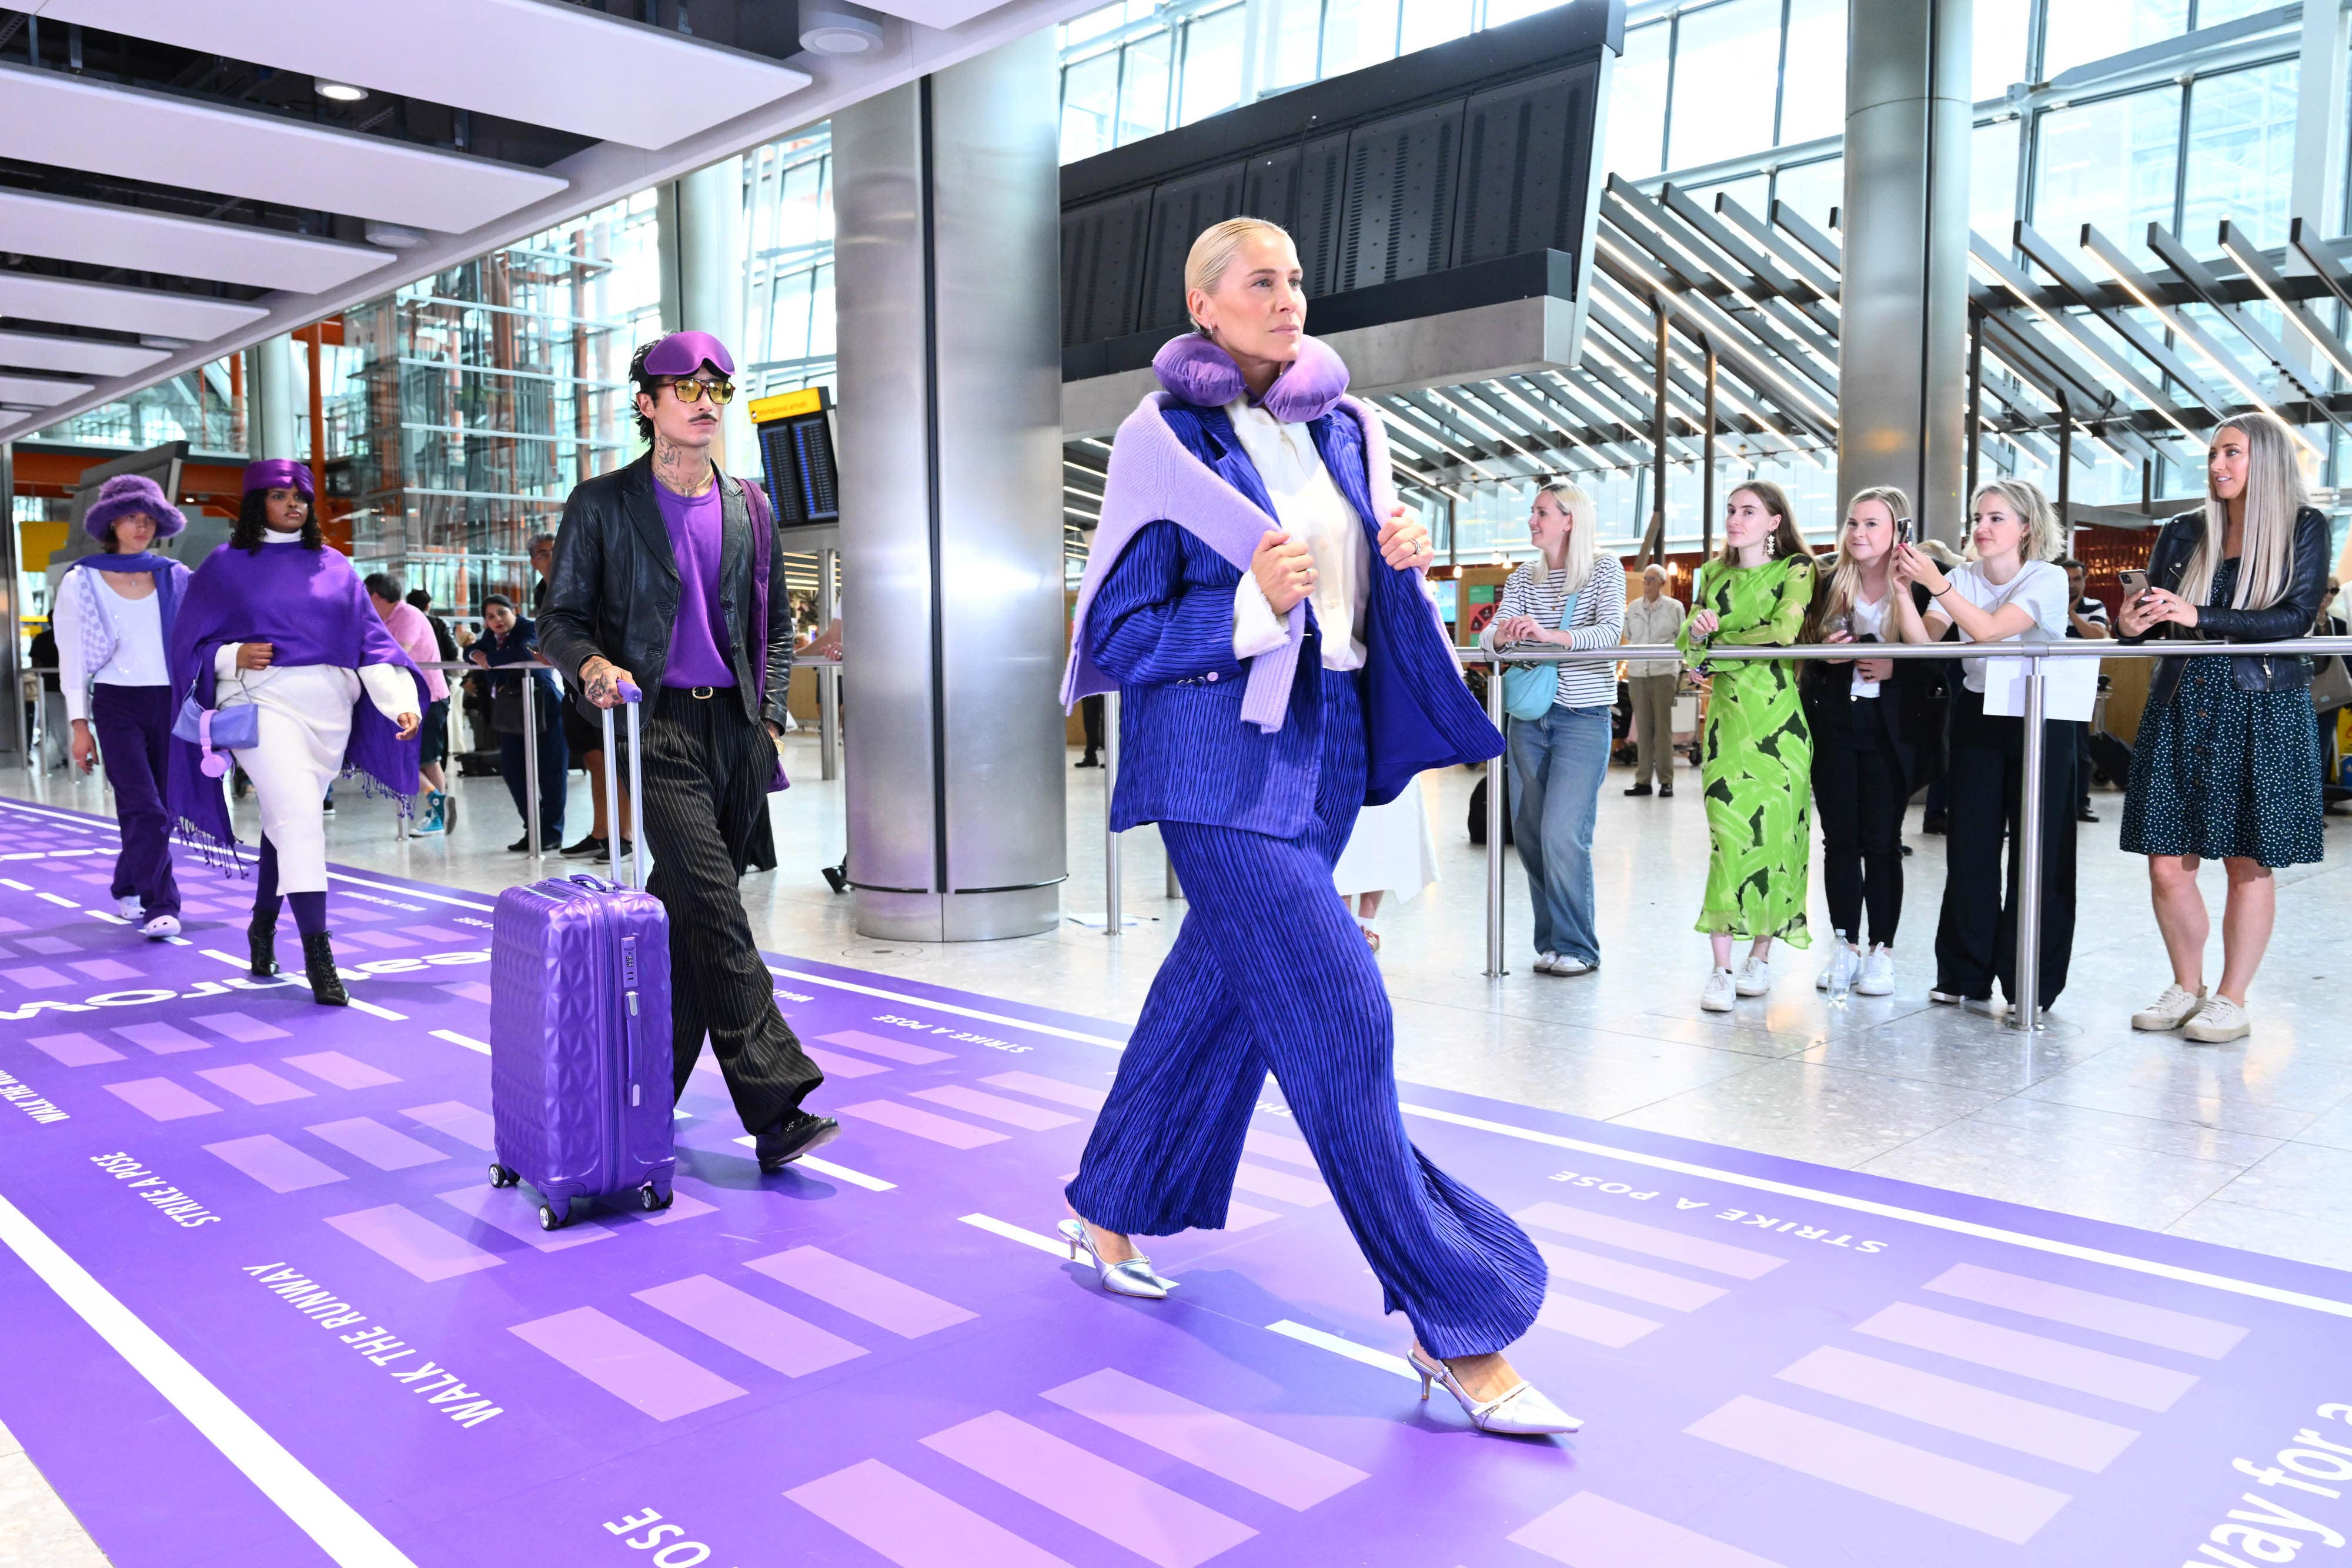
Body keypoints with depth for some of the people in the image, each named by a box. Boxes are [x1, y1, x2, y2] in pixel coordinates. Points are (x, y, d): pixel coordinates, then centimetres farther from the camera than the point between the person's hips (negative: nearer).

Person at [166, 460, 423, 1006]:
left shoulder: (333, 566, 14)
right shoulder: (226, 566, 7)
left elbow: (372, 638, 5)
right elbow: (191, 639, 8)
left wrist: (402, 701, -8)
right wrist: (233, 656, -13)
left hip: (330, 705, 4)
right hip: (262, 700, -4)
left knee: (289, 819, 13)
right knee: (299, 816, -19)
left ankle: (263, 925, 34)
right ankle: (318, 957, -20)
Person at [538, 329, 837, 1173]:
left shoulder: (750, 509, 15)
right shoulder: (601, 504, 3)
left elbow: (775, 625, 21)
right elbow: (561, 617, 4)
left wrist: (770, 716, 10)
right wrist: (594, 666, -17)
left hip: (737, 729, 5)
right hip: (656, 726, -4)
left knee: (689, 914, 8)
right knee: (716, 913, -14)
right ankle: (777, 1109, -14)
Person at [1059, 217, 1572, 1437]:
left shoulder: (1344, 429, 11)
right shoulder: (1163, 442, -7)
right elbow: (1119, 633, -8)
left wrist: (1401, 563, -3)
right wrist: (1251, 604, -22)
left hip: (1324, 741, 7)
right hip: (1219, 754, -7)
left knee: (1220, 989, 16)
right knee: (1335, 1015, -11)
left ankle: (1111, 1209, 37)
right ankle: (1456, 1324, -3)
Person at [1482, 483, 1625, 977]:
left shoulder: (1605, 570, -2)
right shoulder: (1523, 577, 11)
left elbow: (1612, 630, -17)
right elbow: (1491, 633, 0)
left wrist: (1552, 636, -31)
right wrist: (1502, 635, -24)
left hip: (1583, 717, -5)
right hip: (1529, 715, 5)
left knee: (1563, 833, -13)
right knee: (1528, 834, 6)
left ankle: (1576, 946, 0)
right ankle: (1550, 940, 18)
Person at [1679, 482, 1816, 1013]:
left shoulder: (1795, 569, 2)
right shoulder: (1715, 573, 17)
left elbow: (1784, 629, -14)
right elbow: (1688, 640, 10)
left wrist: (1720, 638, -2)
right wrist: (1697, 632, -13)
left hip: (1778, 715, -3)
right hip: (1727, 713, 3)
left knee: (1773, 830, -2)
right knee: (1727, 833, -7)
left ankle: (1761, 956, 12)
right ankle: (1721, 968, -9)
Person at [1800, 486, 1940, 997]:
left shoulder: (1921, 587, -5)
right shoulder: (1827, 585, 5)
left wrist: (1896, 668, -18)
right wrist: (1825, 655, -11)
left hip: (1892, 730, -3)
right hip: (1834, 728, 3)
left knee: (1882, 841, 0)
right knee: (1840, 838, 5)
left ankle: (1882, 950, 11)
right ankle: (1845, 946, 16)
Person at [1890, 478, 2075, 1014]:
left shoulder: (2048, 579, -9)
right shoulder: (1962, 578, 4)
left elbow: (1990, 629, -25)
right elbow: (1923, 641, -8)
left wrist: (1935, 582, -30)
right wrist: (1904, 590, -22)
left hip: (2040, 720, -4)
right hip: (1977, 715, 4)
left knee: (2039, 849, -3)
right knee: (1970, 846, 3)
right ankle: (1966, 976, 13)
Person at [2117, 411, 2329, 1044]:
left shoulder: (2304, 527, 2)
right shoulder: (2185, 532, 11)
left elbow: (2297, 617, -9)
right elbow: (2153, 612, 12)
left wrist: (2199, 618, -20)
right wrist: (2134, 625, -12)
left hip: (2262, 711, -3)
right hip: (2182, 706, 3)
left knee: (2249, 862, 1)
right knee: (2167, 863, 0)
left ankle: (2232, 1001, 10)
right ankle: (2187, 988, 16)